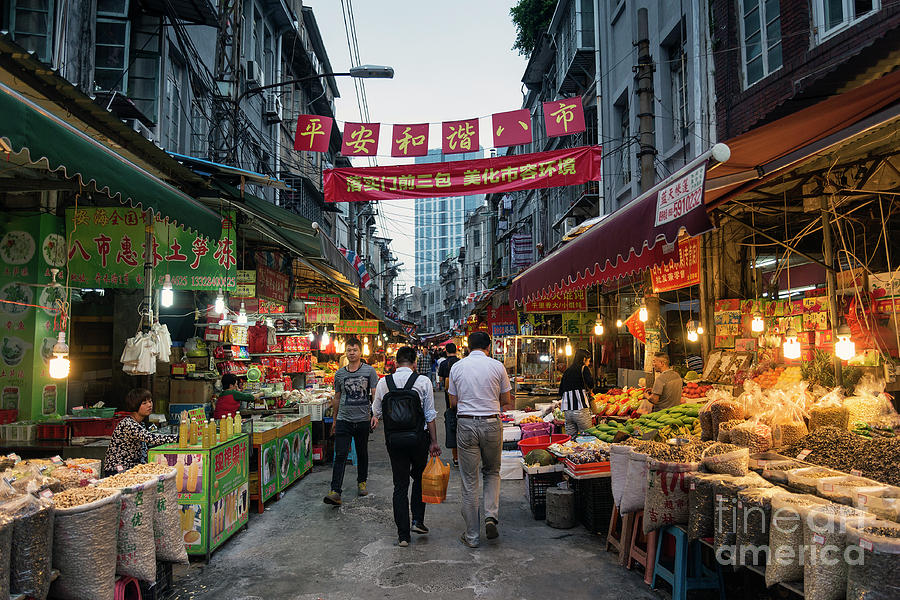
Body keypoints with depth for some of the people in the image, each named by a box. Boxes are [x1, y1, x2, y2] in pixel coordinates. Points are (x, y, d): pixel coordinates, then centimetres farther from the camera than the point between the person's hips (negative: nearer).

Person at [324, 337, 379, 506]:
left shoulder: (369, 371, -1)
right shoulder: (340, 373, 7)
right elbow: (337, 398, 15)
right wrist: (334, 420, 17)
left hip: (362, 419, -1)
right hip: (344, 420, 1)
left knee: (362, 453, 14)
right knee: (340, 455, -8)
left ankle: (362, 482, 35)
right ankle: (335, 492, -12)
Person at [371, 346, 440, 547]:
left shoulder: (383, 383, 1)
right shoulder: (423, 381, -4)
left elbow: (376, 411, 15)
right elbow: (430, 415, -3)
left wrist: (375, 419, 38)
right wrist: (434, 442, 4)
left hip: (393, 439, 1)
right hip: (418, 438, -1)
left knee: (400, 485, 8)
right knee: (419, 478, 21)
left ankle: (403, 534, 9)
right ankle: (418, 520, 16)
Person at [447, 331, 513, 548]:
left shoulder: (457, 367, 2)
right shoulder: (497, 366, -2)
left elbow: (453, 402, 8)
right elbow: (507, 402, 4)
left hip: (466, 424, 0)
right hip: (491, 424, 0)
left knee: (469, 481, 7)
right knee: (492, 472, 22)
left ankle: (472, 536, 14)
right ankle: (491, 515, 3)